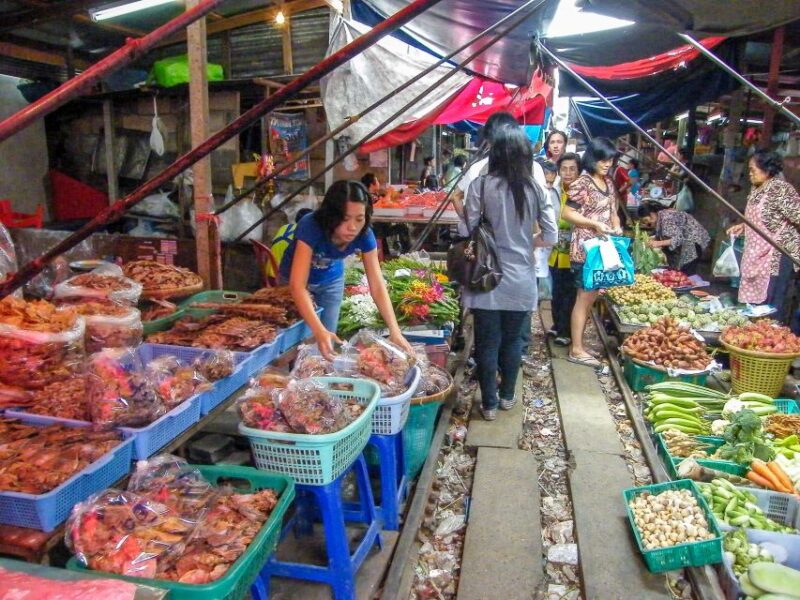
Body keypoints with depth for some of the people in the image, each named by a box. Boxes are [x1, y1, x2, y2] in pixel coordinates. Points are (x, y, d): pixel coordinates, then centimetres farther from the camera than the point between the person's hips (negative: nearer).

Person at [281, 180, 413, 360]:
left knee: (329, 341, 6)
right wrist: (319, 331, -57)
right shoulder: (311, 227, -39)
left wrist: (395, 330, -37)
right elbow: (298, 286, -45)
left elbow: (377, 286, -26)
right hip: (295, 280, -2)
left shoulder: (364, 235, -28)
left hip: (331, 280, 3)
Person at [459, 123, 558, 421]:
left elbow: (469, 231, -9)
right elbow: (550, 236, -1)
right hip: (521, 278, 3)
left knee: (488, 342, 7)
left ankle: (489, 404, 16)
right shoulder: (535, 188, -2)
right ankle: (507, 396, 30)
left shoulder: (481, 185, -10)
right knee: (513, 339, 17)